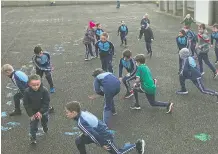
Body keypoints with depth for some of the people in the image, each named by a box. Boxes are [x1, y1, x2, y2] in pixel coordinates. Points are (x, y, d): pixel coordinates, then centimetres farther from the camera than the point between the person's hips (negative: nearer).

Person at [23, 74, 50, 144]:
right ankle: (33, 137, 22)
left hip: (43, 110, 1)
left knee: (44, 121, 26)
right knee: (33, 124, 2)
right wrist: (31, 114, -17)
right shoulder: (27, 92, -26)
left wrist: (41, 112, -24)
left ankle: (45, 127, 59)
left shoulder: (44, 90, -28)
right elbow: (26, 104, -16)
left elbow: (46, 103, -21)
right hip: (33, 111, -1)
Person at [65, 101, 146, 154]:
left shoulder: (81, 123, -32)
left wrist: (102, 145, -17)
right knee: (78, 141, 6)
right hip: (101, 132, 9)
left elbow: (93, 135, -30)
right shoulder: (83, 113, -6)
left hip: (104, 137, -9)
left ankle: (137, 145, 24)